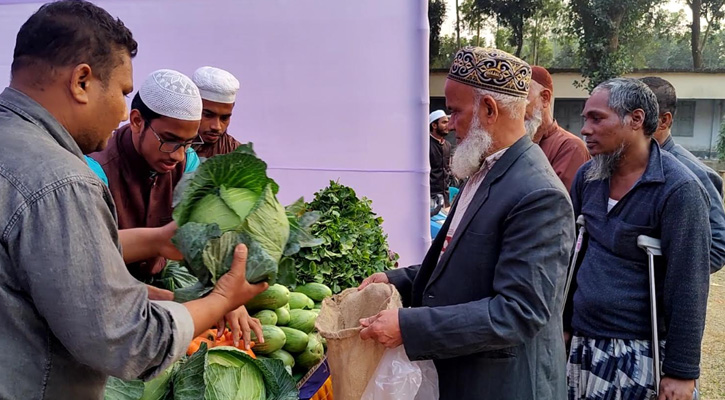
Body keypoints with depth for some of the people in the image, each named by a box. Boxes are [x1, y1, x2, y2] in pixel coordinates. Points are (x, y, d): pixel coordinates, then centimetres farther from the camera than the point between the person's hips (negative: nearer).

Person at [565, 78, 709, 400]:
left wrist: (681, 372, -13)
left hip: (639, 353, -5)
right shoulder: (588, 176, 3)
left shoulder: (678, 190, -15)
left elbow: (688, 289, -15)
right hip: (581, 343, 6)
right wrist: (562, 322, 13)